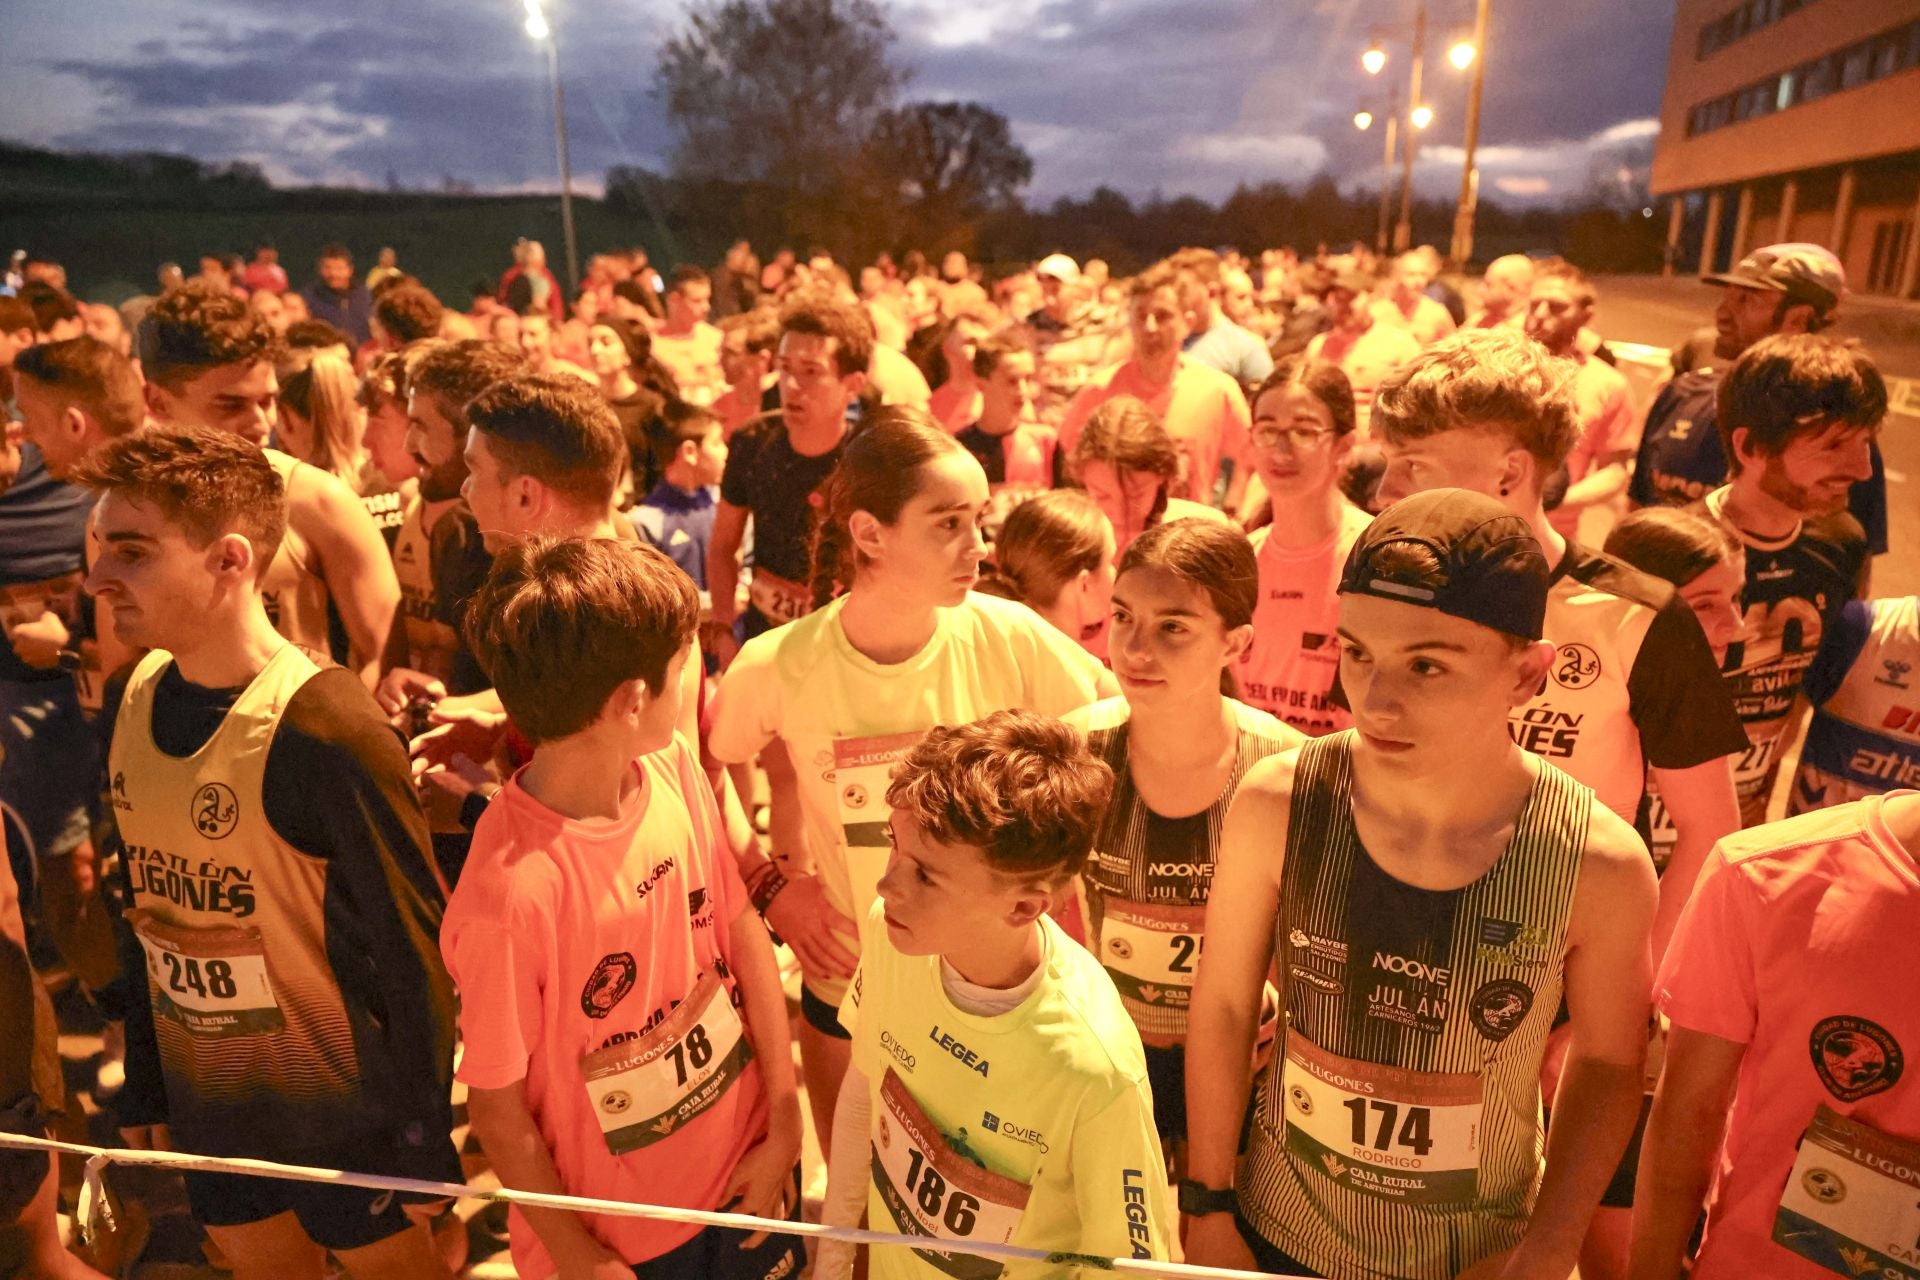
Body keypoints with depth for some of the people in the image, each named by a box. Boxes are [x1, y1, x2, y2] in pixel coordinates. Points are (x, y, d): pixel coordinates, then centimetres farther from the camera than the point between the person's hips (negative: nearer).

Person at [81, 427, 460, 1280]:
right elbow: (148, 908, 7)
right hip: (209, 1104, 6)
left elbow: (411, 954, -19)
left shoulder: (323, 732, -26)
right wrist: (144, 1086, 12)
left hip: (343, 1113, -6)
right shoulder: (137, 700, -4)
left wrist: (419, 1149, -12)